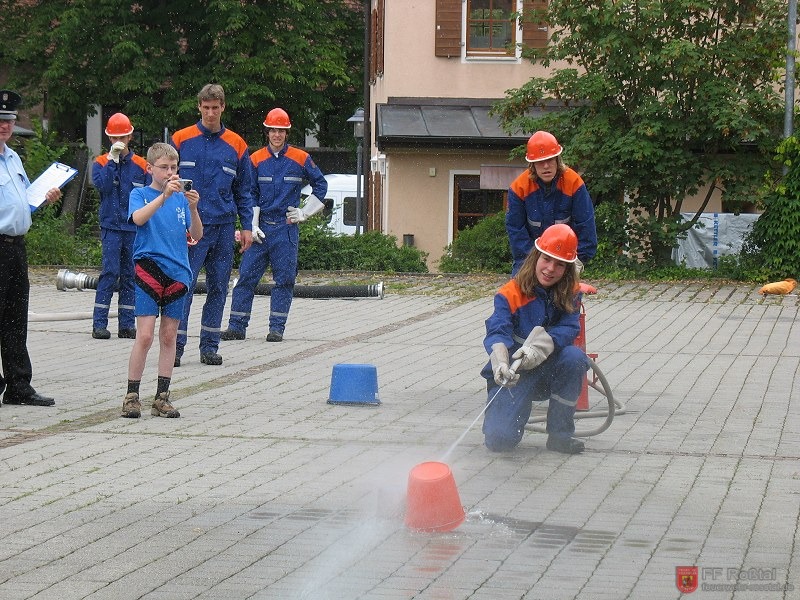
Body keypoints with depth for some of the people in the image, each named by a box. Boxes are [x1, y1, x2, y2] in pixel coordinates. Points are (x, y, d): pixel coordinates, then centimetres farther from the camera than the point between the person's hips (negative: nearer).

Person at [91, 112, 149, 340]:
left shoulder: (141, 165, 9)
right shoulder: (101, 163, 5)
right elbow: (102, 185, -15)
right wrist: (113, 159, -15)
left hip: (135, 229, 2)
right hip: (111, 227, -2)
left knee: (131, 275, 5)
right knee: (110, 273, -9)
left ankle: (127, 324, 9)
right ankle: (99, 323, -7)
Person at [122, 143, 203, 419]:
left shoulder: (181, 198, 10)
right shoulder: (140, 194, 2)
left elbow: (197, 235, 4)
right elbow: (138, 218, -19)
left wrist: (193, 208, -13)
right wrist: (164, 195, -28)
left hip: (177, 272, 4)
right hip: (149, 269, -4)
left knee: (169, 336, 6)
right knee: (145, 335, -10)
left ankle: (162, 398, 11)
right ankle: (132, 396, -3)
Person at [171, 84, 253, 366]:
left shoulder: (236, 145, 9)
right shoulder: (181, 140, 3)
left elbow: (244, 190, 14)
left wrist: (247, 226, 7)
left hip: (223, 226, 3)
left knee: (218, 287, 6)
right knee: (184, 284, -8)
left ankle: (210, 346, 13)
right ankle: (176, 345, -5)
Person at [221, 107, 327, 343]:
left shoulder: (300, 159, 3)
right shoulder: (256, 160, 5)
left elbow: (321, 185, 14)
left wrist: (304, 212, 8)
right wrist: (252, 226, -2)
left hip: (286, 227, -1)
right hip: (260, 227, 1)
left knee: (284, 279, 0)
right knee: (247, 275, -2)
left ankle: (277, 327, 6)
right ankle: (236, 326, 2)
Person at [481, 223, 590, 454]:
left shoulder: (570, 294, -3)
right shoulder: (510, 295, -13)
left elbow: (568, 328, -19)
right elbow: (497, 333, -27)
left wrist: (538, 348, -38)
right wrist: (501, 364, -49)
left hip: (551, 371, 3)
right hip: (512, 375, -2)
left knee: (575, 356, -32)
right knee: (499, 439, -24)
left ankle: (560, 433, -16)